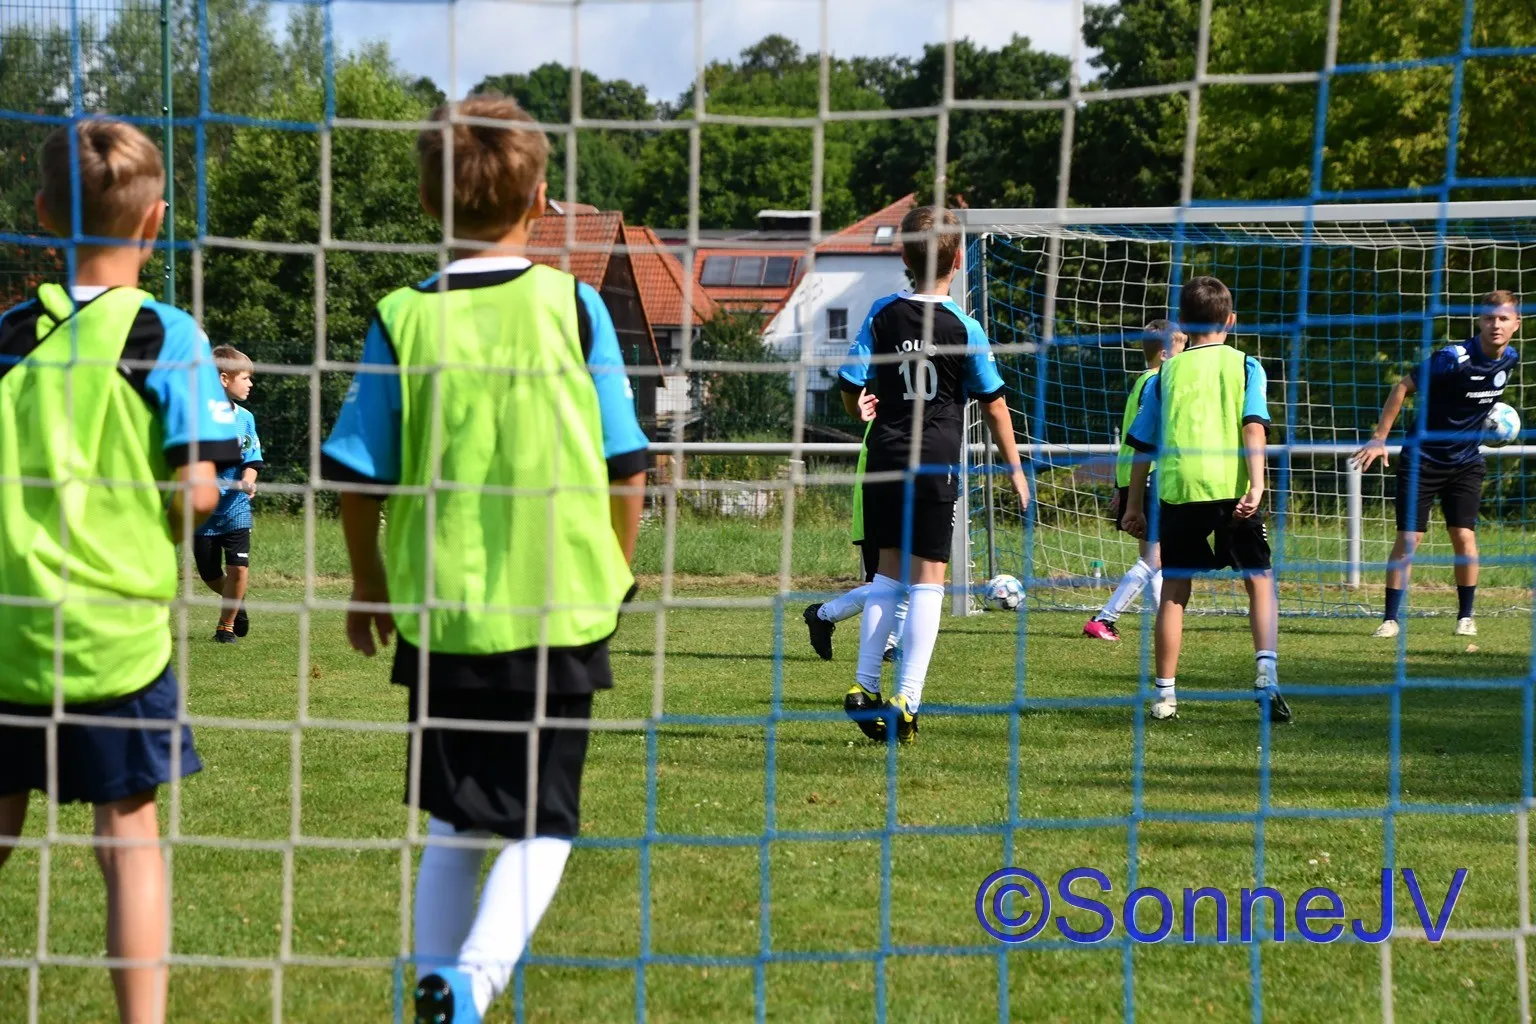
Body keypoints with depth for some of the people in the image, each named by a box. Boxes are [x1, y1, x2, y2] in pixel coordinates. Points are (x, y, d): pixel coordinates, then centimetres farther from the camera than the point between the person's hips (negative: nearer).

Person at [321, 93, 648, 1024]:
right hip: (561, 613, -1)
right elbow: (627, 471, -1)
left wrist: (370, 583, 17)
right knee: (542, 826, 4)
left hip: (439, 615, 2)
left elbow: (359, 480, -1)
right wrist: (614, 577, 15)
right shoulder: (573, 307, -5)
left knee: (453, 823, 19)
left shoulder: (403, 320, -3)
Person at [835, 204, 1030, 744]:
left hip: (886, 457, 3)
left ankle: (865, 685, 10)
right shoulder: (964, 328, -6)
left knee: (889, 570, 15)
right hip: (936, 462, -3)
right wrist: (1015, 469, 10)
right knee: (927, 578, 0)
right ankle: (906, 699, -6)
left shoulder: (883, 313, 1)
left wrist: (860, 410, 25)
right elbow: (994, 404, 0)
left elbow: (850, 385, 2)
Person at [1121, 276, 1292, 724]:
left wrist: (1134, 506, 21)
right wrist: (1256, 485, -14)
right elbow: (1254, 426, -6)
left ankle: (1165, 693, 7)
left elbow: (1143, 444, 15)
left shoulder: (1166, 374, 14)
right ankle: (1266, 671, -9)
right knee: (1259, 580, 9)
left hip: (1178, 489, 1)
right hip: (1231, 485, -1)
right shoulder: (1244, 366, 8)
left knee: (1174, 590, 9)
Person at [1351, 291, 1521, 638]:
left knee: (1464, 536, -5)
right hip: (1423, 457, -4)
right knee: (1408, 537, -6)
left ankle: (1465, 616, 10)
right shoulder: (1453, 358, -22)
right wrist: (1379, 438, -15)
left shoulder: (1511, 360, -3)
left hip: (1466, 462, 4)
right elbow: (1403, 387, -14)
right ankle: (1390, 618, 1)